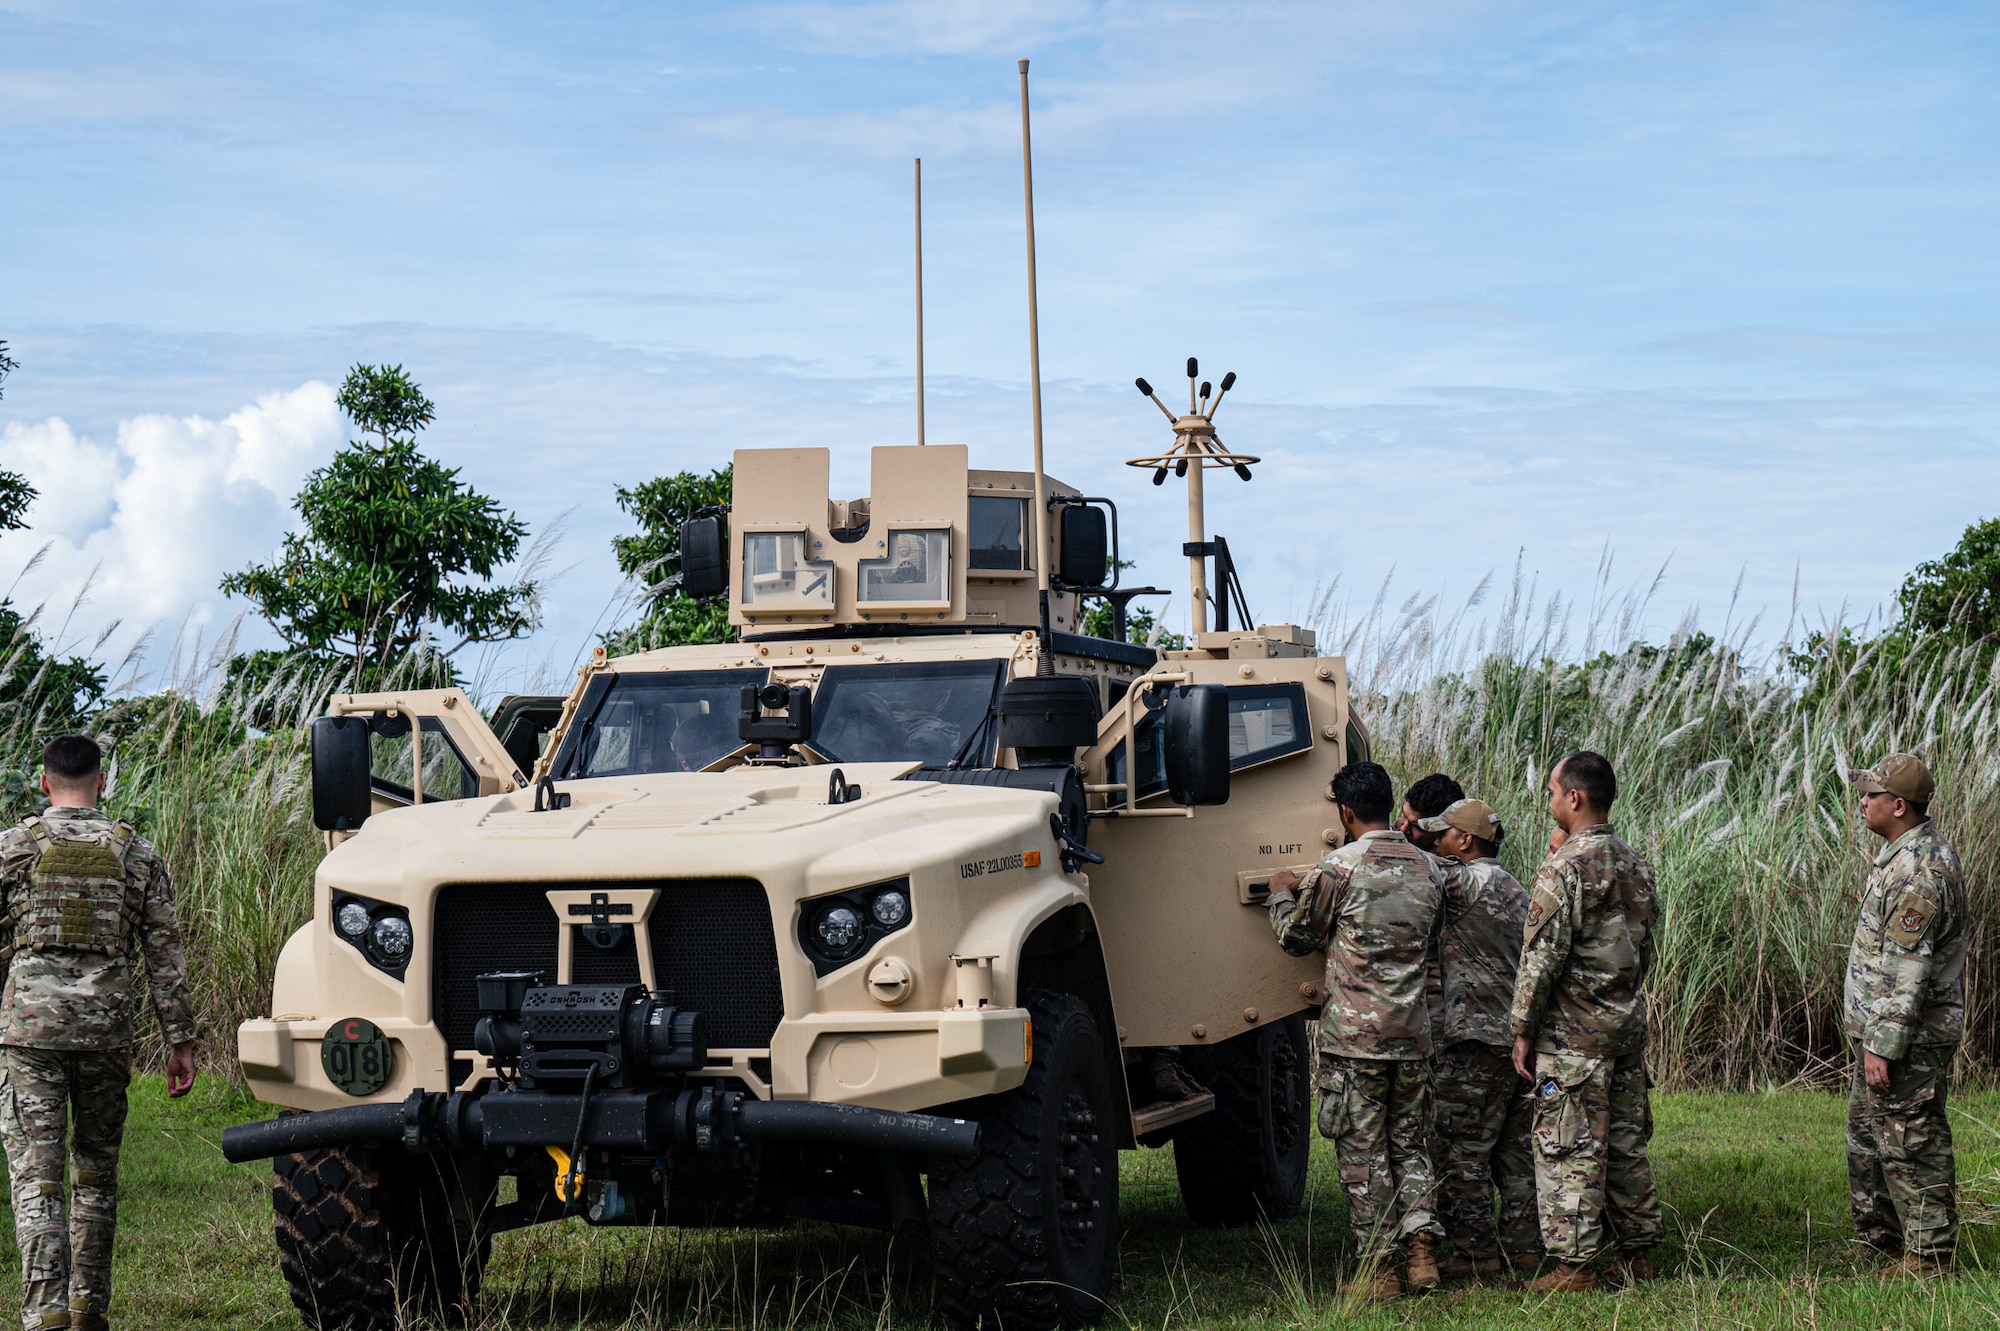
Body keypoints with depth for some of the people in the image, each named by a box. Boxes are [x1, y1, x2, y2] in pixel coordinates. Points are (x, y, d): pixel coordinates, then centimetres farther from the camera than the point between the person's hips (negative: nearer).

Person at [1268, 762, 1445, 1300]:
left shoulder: (1338, 868, -10)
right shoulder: (1425, 867, 8)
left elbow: (1298, 937, 2)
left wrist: (1282, 894, 23)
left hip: (1353, 1033, -5)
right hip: (1412, 1033, 5)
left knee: (1362, 1153, 1)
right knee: (1408, 1144, 15)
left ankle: (1379, 1268, 2)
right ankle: (1422, 1253, 4)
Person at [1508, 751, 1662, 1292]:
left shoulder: (1564, 869, -15)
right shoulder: (1637, 865, 10)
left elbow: (1543, 958, -16)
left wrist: (1524, 1029, -10)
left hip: (1573, 1031, -8)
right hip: (1629, 1022, 8)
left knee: (1570, 1147, -4)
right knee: (1627, 1141, 13)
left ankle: (1574, 1265, -3)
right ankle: (1638, 1253, 18)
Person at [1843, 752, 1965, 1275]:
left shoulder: (1921, 871, -24)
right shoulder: (1906, 851, 10)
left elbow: (1907, 969, -25)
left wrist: (1883, 1046, -24)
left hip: (1910, 1037, -11)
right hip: (1882, 1030, 11)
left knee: (1911, 1145, -2)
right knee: (1867, 1132, 19)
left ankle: (1928, 1259, 6)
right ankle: (1883, 1239, 31)